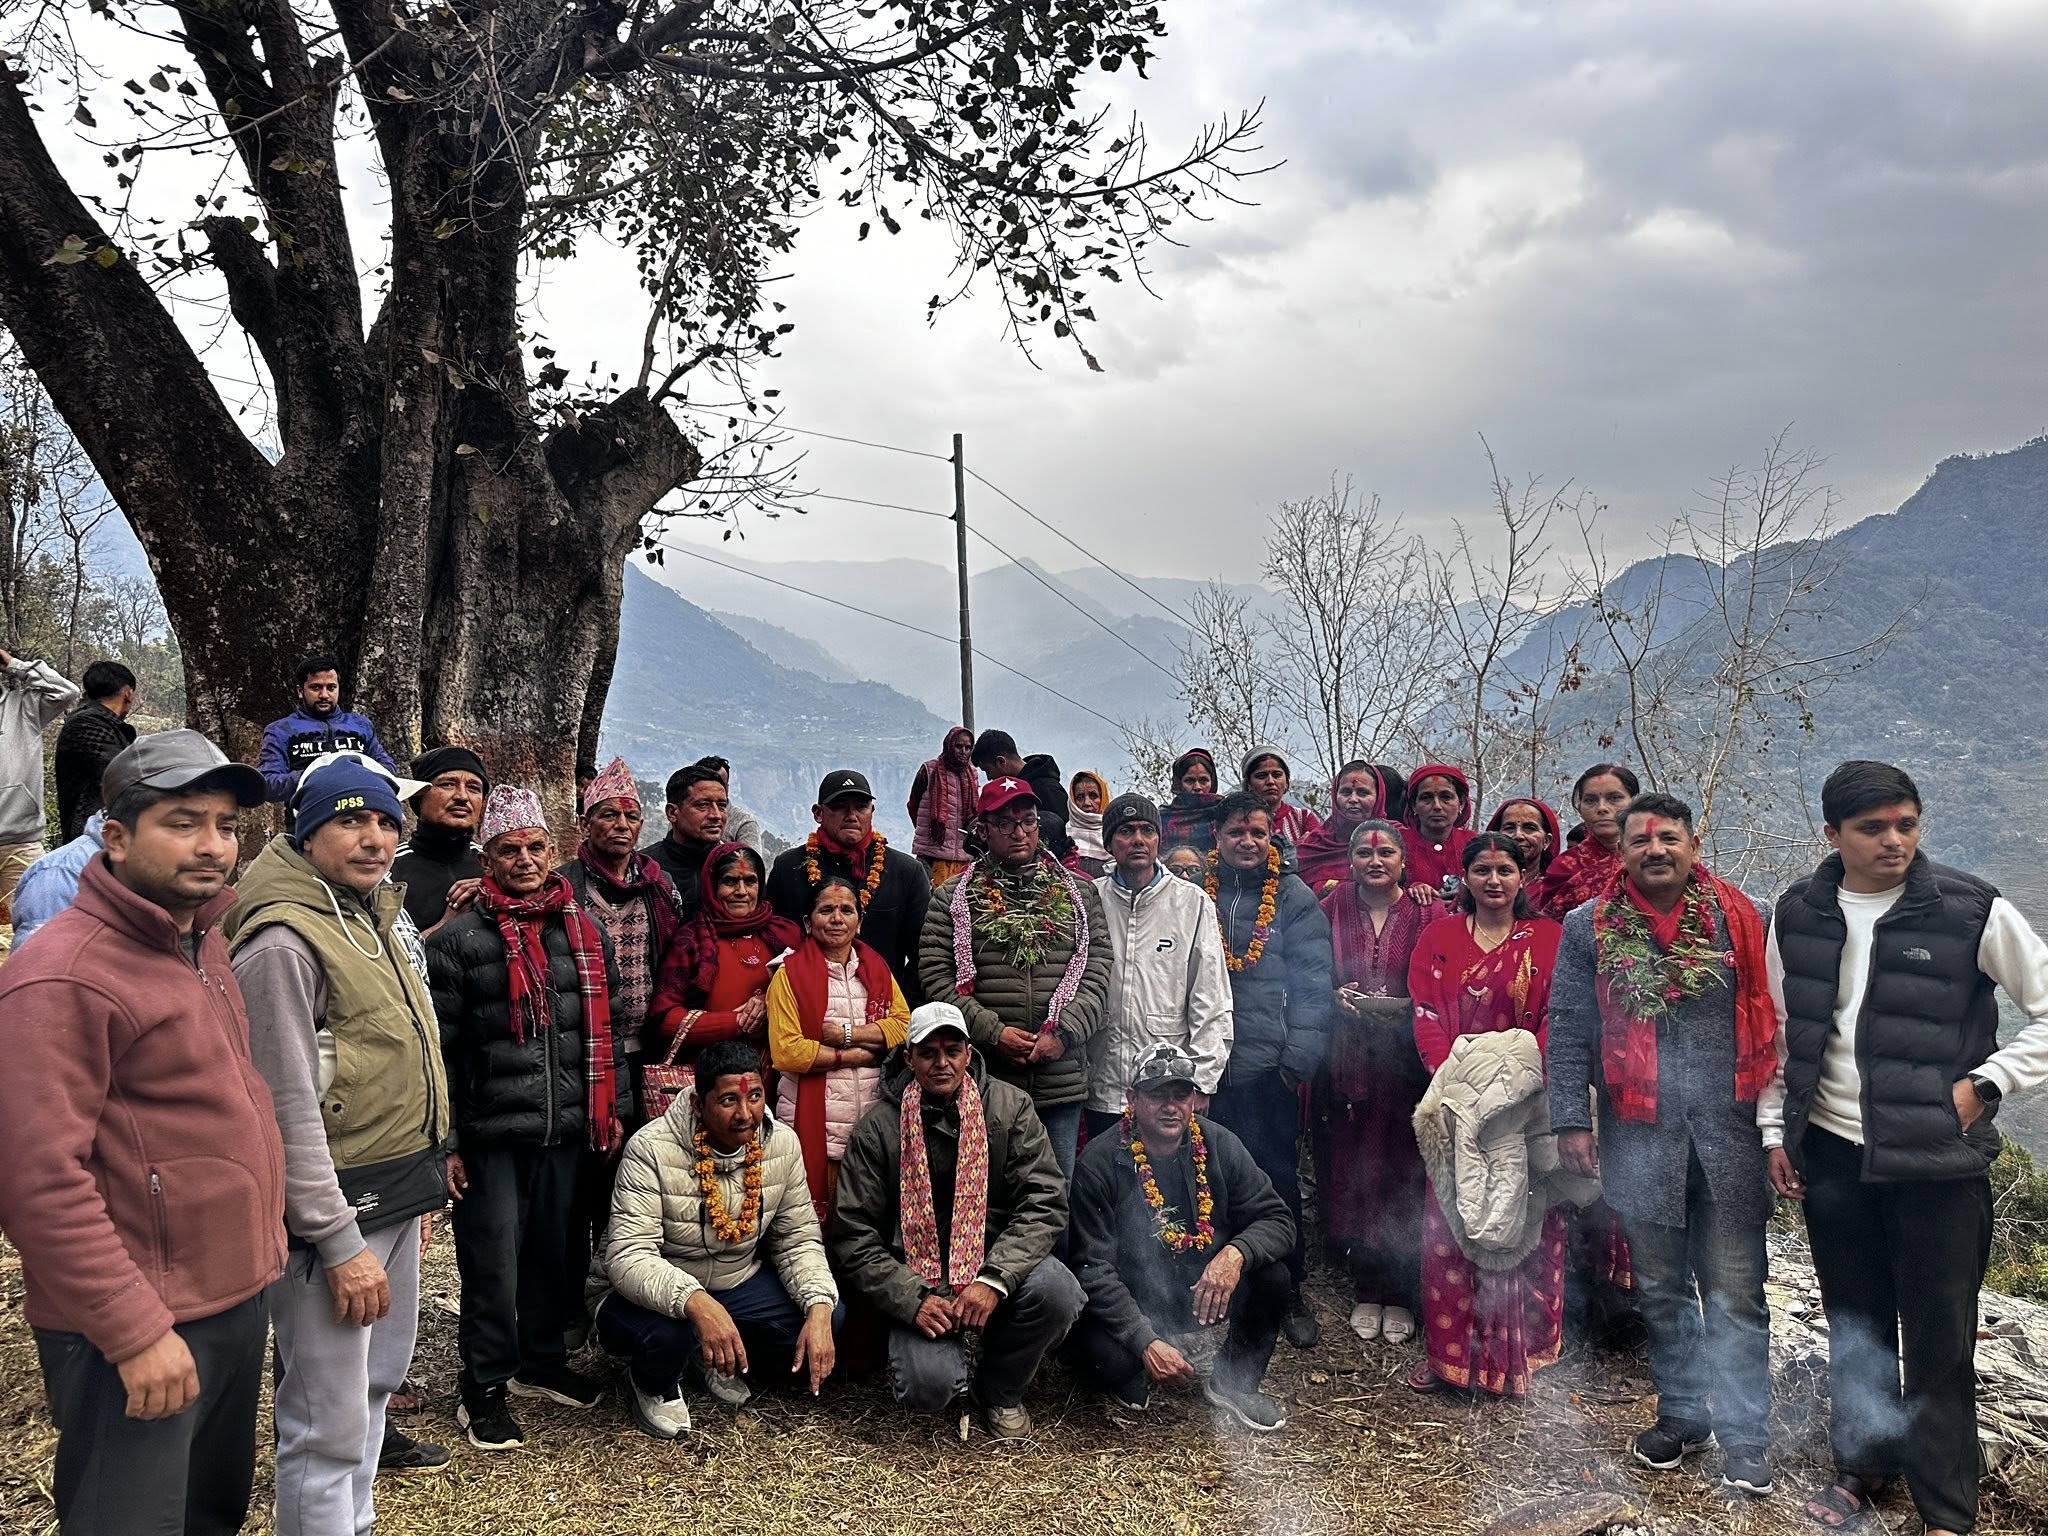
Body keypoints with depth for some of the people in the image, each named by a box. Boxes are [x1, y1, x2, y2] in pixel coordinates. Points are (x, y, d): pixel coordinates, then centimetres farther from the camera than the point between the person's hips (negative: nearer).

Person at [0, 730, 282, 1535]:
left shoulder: (205, 942, 9)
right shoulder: (65, 975, -19)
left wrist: (259, 1251, 15)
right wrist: (134, 1329, -23)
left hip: (238, 1303, 9)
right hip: (137, 1333, -9)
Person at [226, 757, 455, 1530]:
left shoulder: (372, 921, 12)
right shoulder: (283, 941, -17)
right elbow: (288, 1110, -21)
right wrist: (340, 1241, -20)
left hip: (394, 1199, 10)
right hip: (335, 1210, -10)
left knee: (373, 1384, 21)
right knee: (329, 1424, -2)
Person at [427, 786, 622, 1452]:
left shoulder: (584, 932, 8)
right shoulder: (458, 940, -6)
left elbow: (605, 1027, 16)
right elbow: (439, 1046, -7)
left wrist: (610, 1109, 14)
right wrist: (446, 1141, -8)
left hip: (567, 1130, 5)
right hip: (491, 1135, -4)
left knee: (559, 1253, 16)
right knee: (493, 1264, 3)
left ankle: (543, 1361, 35)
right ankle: (484, 1390, 19)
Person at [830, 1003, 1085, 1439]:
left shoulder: (1010, 1107, -1)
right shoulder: (878, 1128, -3)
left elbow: (1045, 1202, -9)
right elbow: (853, 1236, -4)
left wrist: (994, 1279, -23)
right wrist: (913, 1299, -17)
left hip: (998, 1265, 2)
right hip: (921, 1284, -1)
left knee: (1057, 1289, -30)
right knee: (929, 1386, -27)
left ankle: (1001, 1390, 2)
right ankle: (963, 1372, 14)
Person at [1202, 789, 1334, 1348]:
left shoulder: (1295, 897, 1)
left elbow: (1314, 983, -3)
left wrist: (1300, 1059, -10)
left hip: (1270, 1069, -2)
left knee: (1278, 1176, 6)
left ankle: (1290, 1290, 20)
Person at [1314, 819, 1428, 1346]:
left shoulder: (1425, 914, 3)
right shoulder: (1332, 908, 7)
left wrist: (1407, 1007, -16)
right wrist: (1336, 995, -10)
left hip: (1405, 1061, -1)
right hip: (1346, 1060, 1)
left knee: (1403, 1171, 0)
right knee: (1349, 1172, 2)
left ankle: (1399, 1293, 15)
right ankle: (1365, 1289, 16)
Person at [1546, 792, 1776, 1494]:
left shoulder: (1739, 918, 3)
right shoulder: (1589, 927, 2)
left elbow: (1769, 1019, 4)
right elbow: (1568, 1029, 1)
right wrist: (1572, 1119, -4)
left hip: (1730, 1134, -1)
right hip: (1639, 1139, 1)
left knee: (1736, 1292, 3)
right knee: (1662, 1289, 13)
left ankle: (1746, 1435, 14)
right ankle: (1681, 1413, 28)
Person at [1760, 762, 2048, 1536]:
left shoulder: (1972, 912, -10)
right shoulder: (1799, 913, 1)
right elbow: (1778, 1029, 11)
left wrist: (1985, 1083, -10)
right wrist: (1776, 1130, 8)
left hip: (1938, 1160, -3)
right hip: (1832, 1154, 3)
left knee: (1938, 1341, 5)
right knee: (1854, 1327, 17)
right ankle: (1862, 1466, 35)